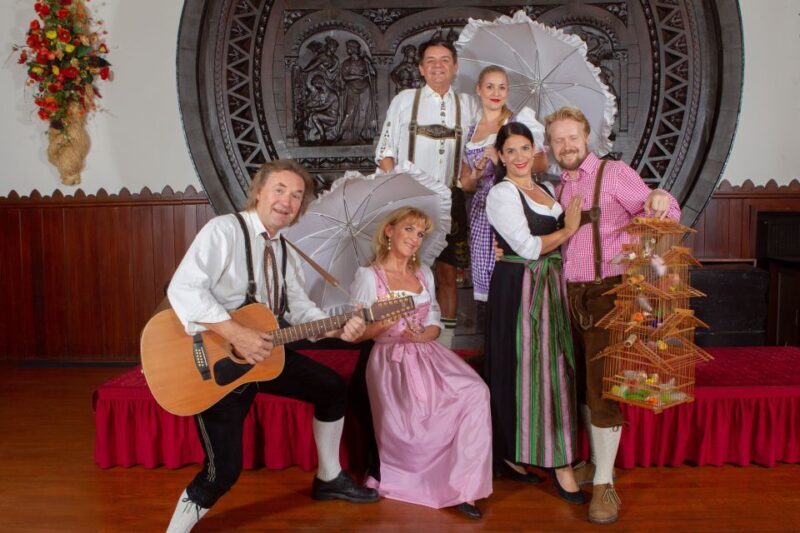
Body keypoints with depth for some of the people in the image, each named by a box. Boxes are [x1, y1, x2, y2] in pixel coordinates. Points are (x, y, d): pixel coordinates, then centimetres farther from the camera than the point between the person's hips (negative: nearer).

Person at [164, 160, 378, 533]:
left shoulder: (285, 252, 8)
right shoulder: (225, 230, -17)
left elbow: (299, 307, 8)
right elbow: (183, 289, -28)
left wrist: (338, 329, -10)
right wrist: (236, 334, -34)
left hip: (264, 352, 8)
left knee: (333, 387, 13)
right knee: (225, 468, -14)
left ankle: (328, 479, 32)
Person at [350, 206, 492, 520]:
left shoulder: (424, 273, 17)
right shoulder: (369, 276, -1)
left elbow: (435, 322, 14)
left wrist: (423, 335, -8)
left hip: (427, 353, 5)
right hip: (392, 360, -5)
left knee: (476, 392, -23)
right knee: (417, 419, -29)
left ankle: (463, 483, -17)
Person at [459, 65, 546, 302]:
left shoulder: (517, 122, 3)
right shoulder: (470, 130, 15)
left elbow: (541, 165, -8)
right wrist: (476, 174, -3)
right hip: (481, 211, 4)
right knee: (483, 272, 2)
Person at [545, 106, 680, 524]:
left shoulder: (614, 173, -4)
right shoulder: (560, 188, 16)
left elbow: (657, 212, -13)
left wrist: (662, 201, -36)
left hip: (607, 292, -6)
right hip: (571, 294, 7)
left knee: (601, 386, -7)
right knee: (583, 383, 13)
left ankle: (604, 483, 3)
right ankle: (597, 462, 28)